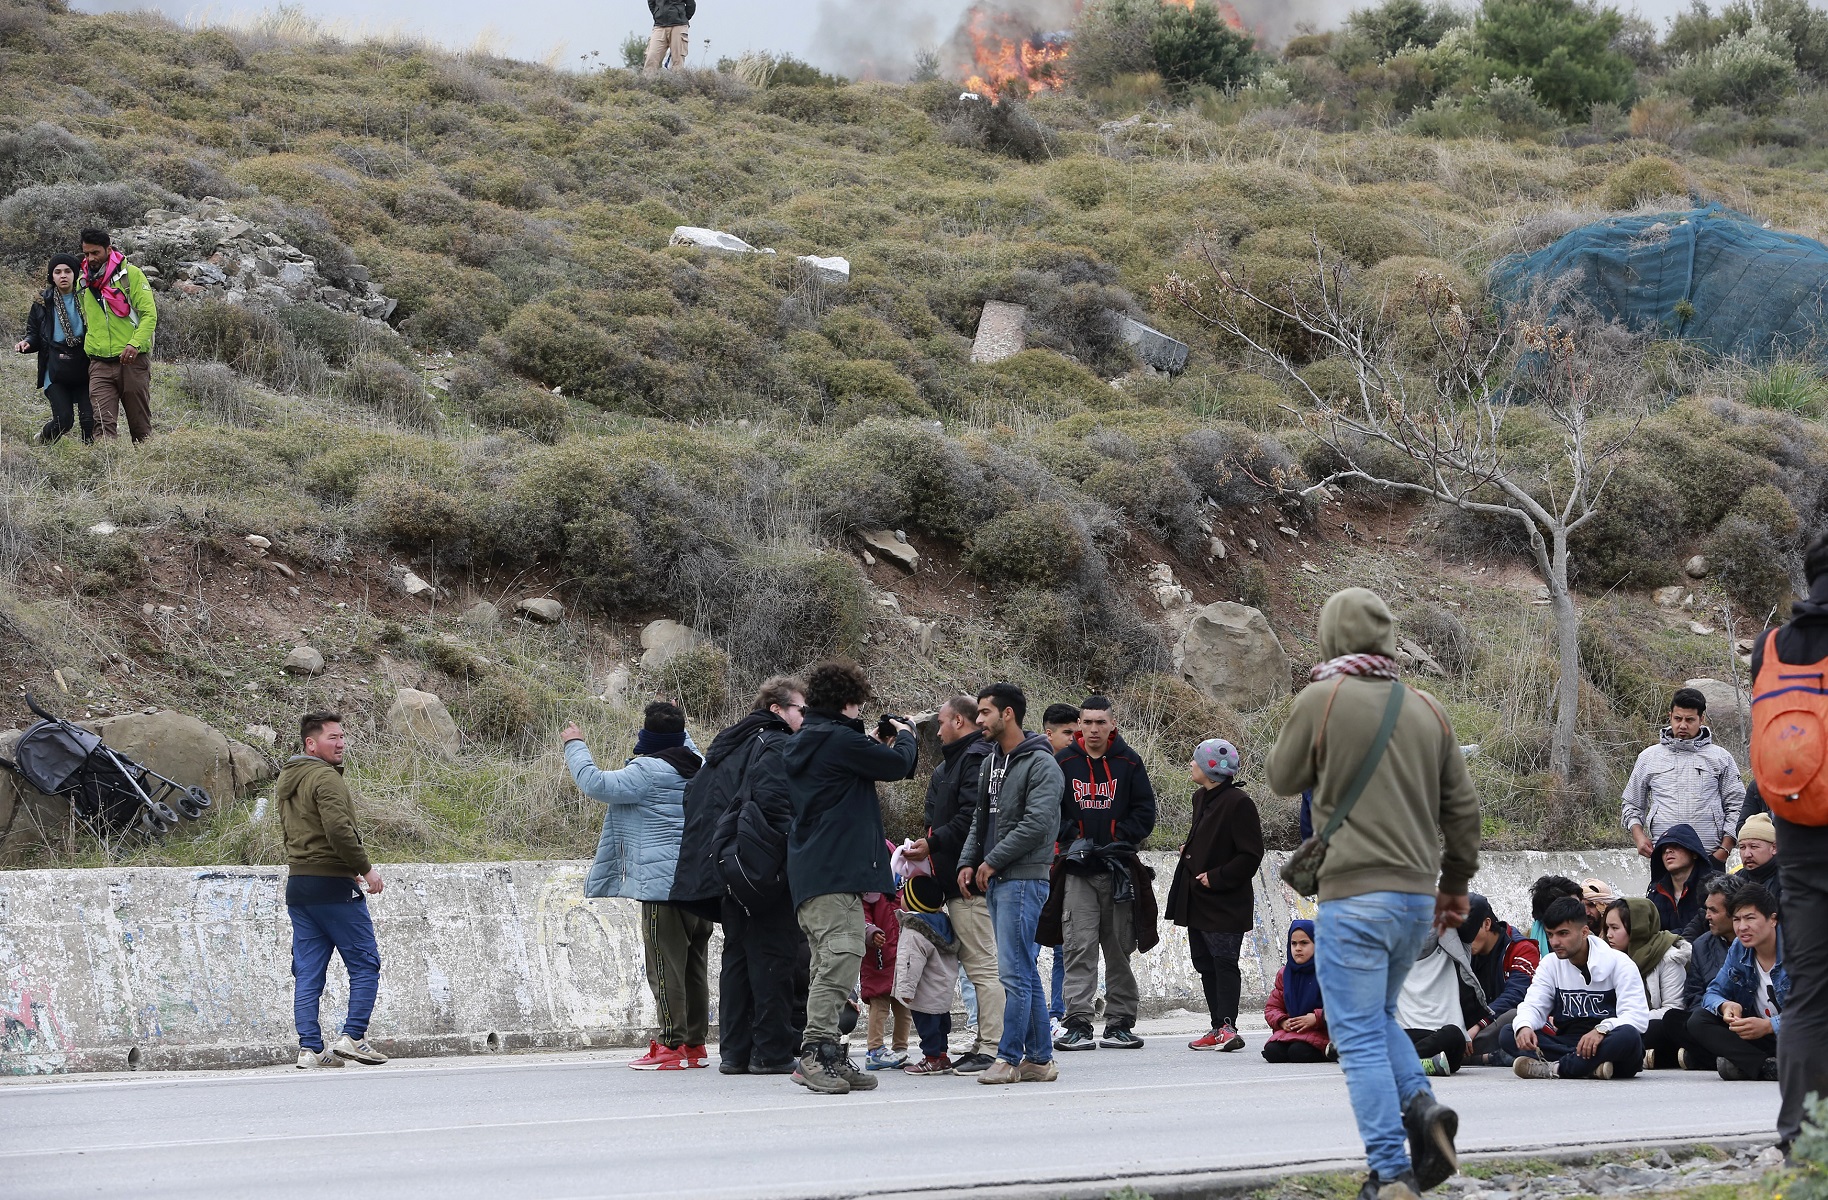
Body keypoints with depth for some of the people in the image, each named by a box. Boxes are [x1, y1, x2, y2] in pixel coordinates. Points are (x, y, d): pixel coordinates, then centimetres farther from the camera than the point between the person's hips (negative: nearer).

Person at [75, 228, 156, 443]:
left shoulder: (131, 274, -3)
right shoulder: (82, 282, 11)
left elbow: (149, 314, -8)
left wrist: (136, 344, -22)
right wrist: (90, 348, 14)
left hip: (132, 361, -3)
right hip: (100, 364, 3)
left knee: (140, 423, 6)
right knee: (104, 424, -11)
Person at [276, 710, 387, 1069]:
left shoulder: (286, 781, 18)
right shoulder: (325, 777, -12)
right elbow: (339, 829, -24)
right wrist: (364, 868, -12)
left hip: (297, 884, 9)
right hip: (332, 886, -9)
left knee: (308, 972, 7)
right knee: (365, 963, 0)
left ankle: (310, 1048, 3)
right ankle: (352, 1037, -7)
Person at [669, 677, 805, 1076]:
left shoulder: (728, 745, 20)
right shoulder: (775, 747, -8)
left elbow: (695, 796, 21)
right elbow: (774, 804, -21)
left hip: (726, 872, 9)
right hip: (763, 871, -9)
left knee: (737, 956, 11)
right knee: (771, 957, -6)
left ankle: (734, 1051, 10)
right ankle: (770, 1051, -7)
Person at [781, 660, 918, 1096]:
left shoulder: (799, 744, 20)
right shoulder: (840, 739, -11)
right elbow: (897, 764, -7)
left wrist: (880, 744, 19)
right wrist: (904, 736, 13)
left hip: (808, 872, 10)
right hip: (836, 870, -10)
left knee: (828, 962, 11)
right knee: (842, 955, -15)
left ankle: (826, 1058, 11)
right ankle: (818, 1052, -21)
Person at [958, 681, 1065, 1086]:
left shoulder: (1041, 765, -10)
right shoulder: (991, 762, 17)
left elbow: (1037, 823, -19)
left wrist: (992, 862, -14)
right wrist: (968, 862, 7)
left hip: (1023, 879, -9)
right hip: (996, 882, 9)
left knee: (1013, 971, -11)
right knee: (1024, 973, 10)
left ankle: (1009, 1057, -9)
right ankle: (1039, 1058, 13)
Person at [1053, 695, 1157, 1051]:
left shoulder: (1129, 763, 4)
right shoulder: (1063, 763, 5)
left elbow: (1145, 812, 4)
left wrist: (1119, 841, -8)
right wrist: (1072, 838, -8)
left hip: (1118, 869, 1)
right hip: (1078, 869, -1)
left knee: (1119, 948, 6)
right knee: (1079, 945, -9)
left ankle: (1120, 1022, 13)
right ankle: (1078, 1024, -11)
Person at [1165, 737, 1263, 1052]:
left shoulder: (1238, 803, -14)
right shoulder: (1201, 798, 14)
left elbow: (1250, 855, -16)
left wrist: (1216, 878, -17)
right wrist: (1189, 849, 9)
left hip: (1224, 904, -9)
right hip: (1198, 902, 9)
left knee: (1224, 963, -12)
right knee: (1206, 964, 9)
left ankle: (1227, 1028, -14)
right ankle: (1218, 1027, 14)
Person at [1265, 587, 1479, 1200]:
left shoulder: (1322, 700, -8)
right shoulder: (1427, 710, 7)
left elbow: (1282, 778, 7)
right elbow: (1462, 807, 11)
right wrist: (1455, 884, 23)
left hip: (1354, 895, -6)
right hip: (1417, 896, 6)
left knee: (1360, 1036, -2)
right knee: (1379, 1015, 23)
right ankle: (1421, 1107, -1)